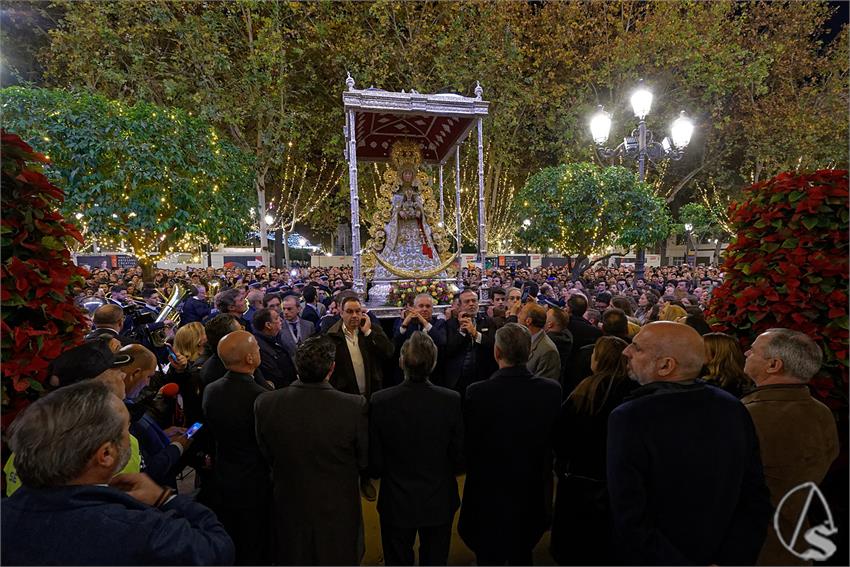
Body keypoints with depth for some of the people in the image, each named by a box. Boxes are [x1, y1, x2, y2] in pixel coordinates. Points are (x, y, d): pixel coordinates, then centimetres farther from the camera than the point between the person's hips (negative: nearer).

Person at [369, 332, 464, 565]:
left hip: (396, 503, 0)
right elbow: (460, 458, -10)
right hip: (439, 502, 1)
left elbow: (374, 462, -13)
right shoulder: (452, 400, -21)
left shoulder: (380, 402, -22)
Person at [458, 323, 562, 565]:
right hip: (532, 494, 3)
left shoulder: (477, 393, -26)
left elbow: (466, 447, -14)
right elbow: (556, 441, -4)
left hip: (488, 494, -3)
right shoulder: (552, 390, -17)